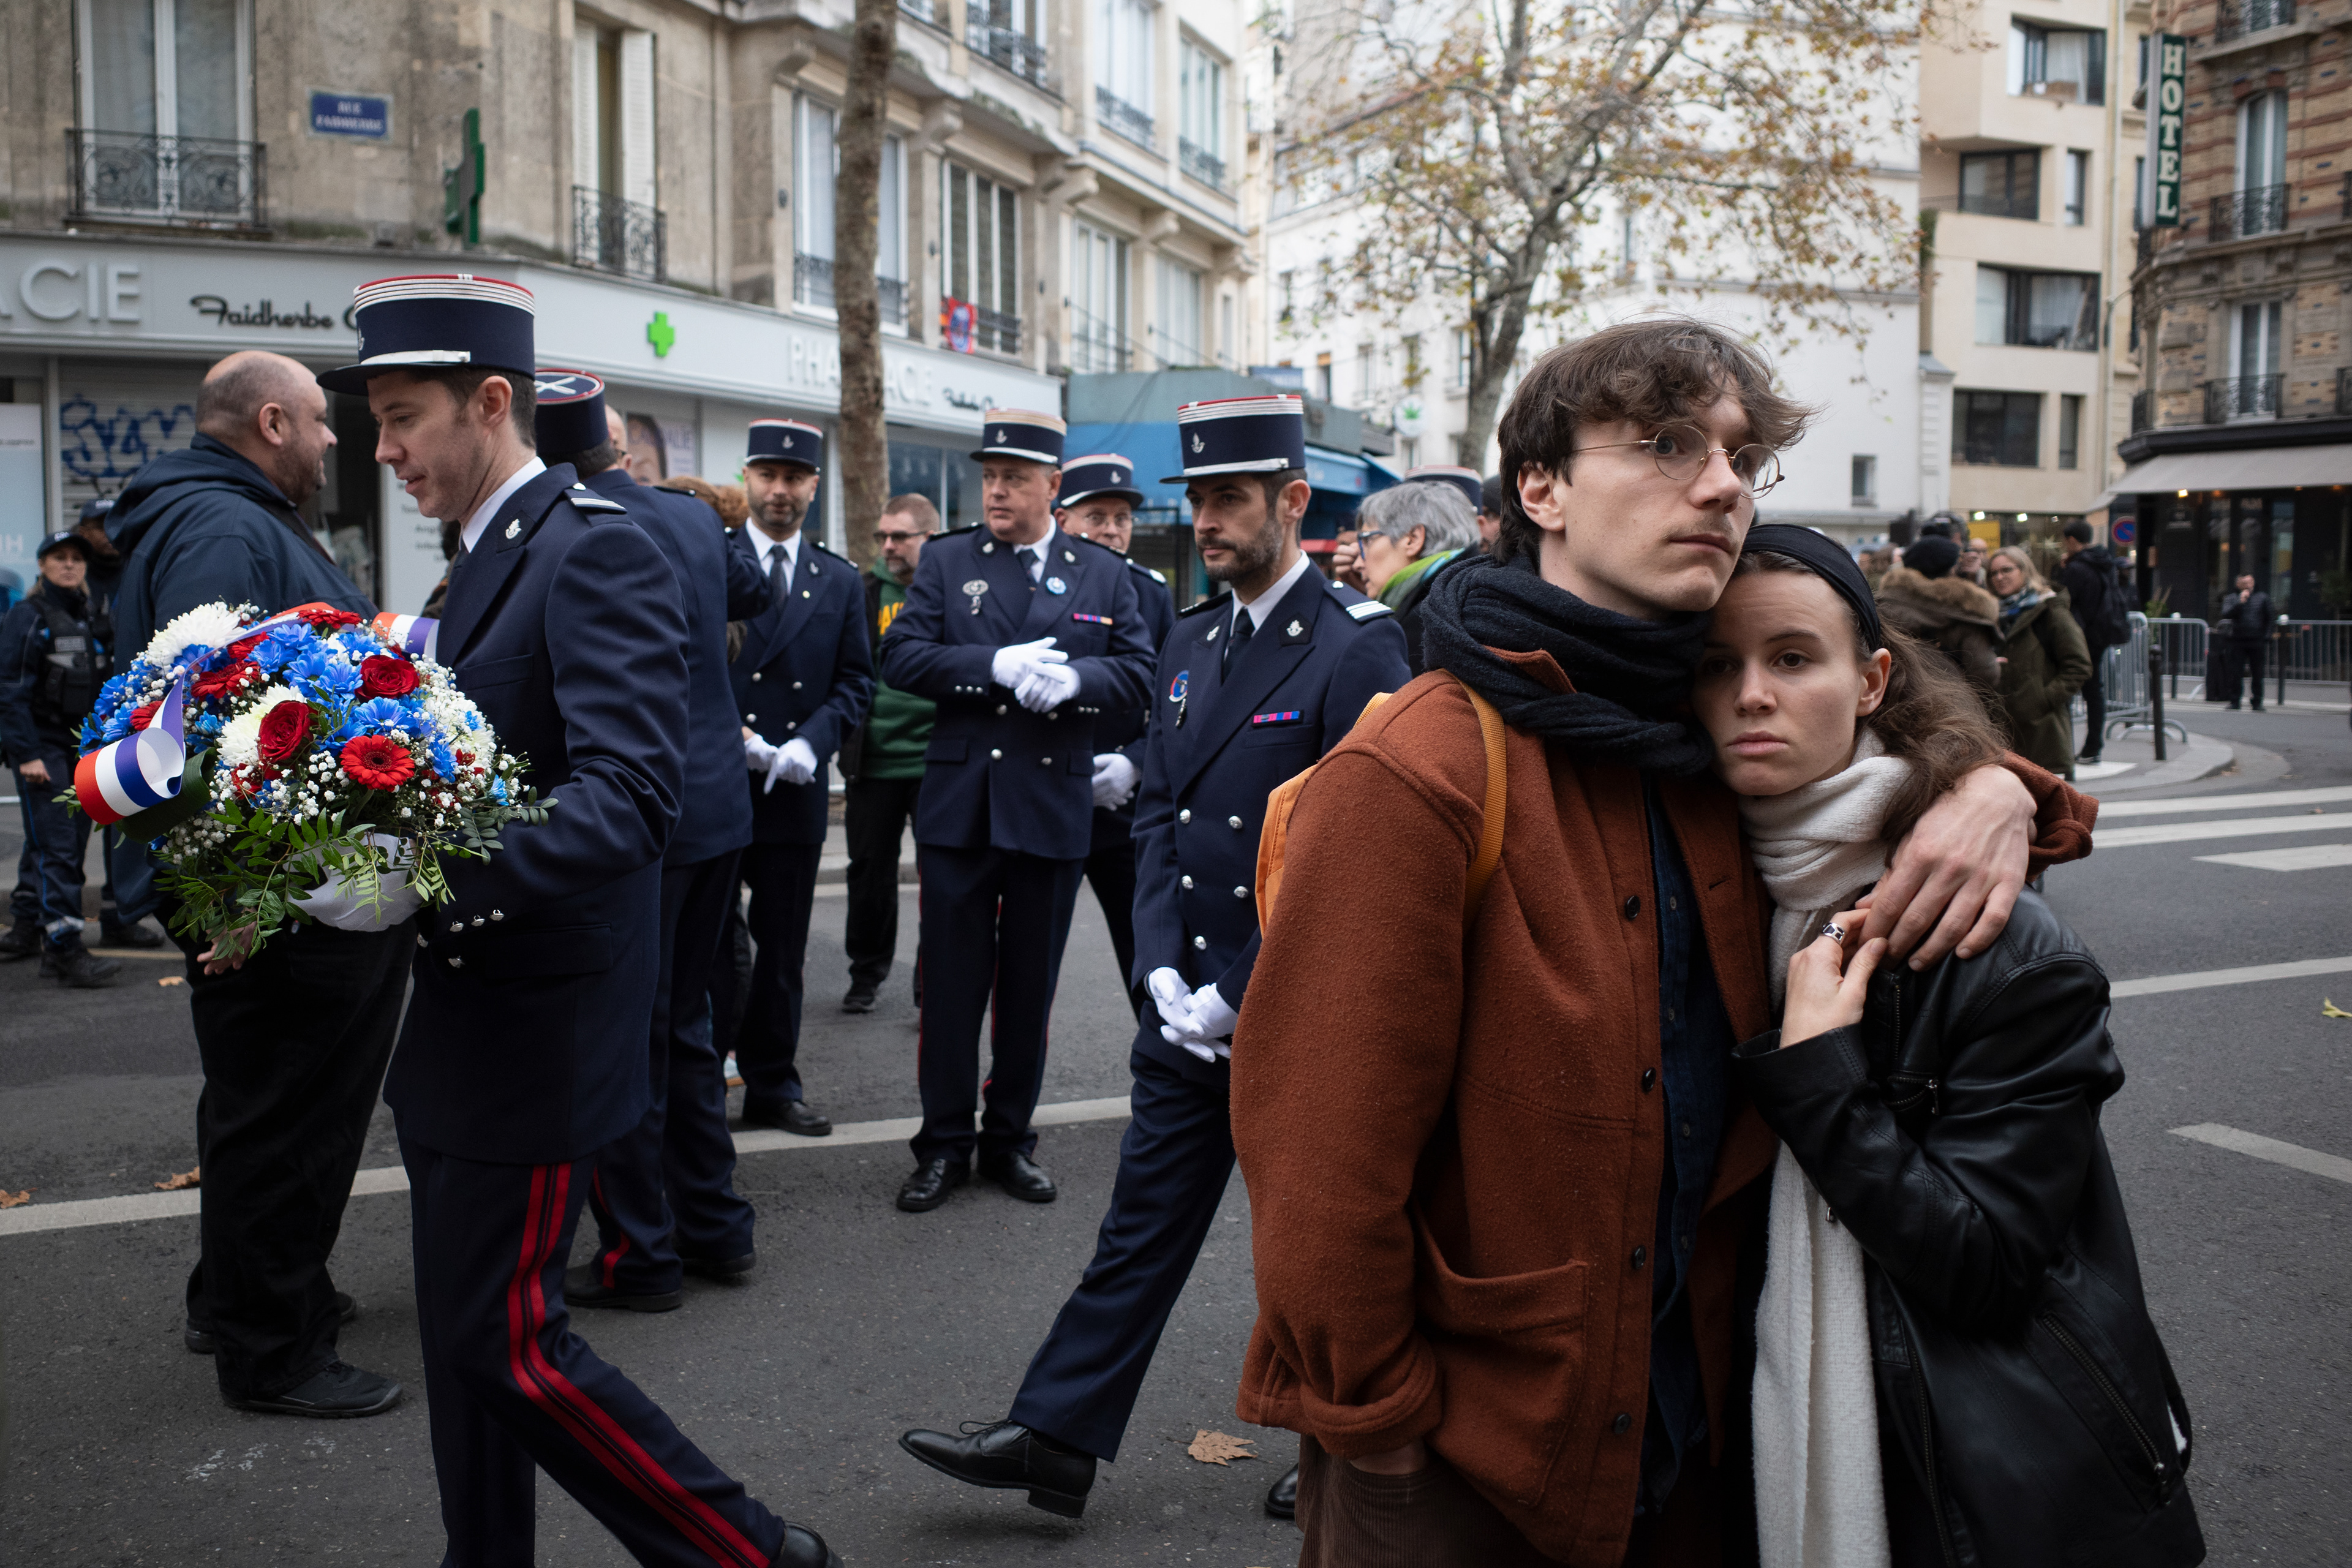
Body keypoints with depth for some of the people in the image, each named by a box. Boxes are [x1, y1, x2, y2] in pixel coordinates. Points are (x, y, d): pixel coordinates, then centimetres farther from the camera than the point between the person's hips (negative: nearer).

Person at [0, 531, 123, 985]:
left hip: (85, 748, 7)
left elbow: (107, 683, 18)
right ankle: (64, 951, -13)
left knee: (72, 844, 9)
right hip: (43, 749, -6)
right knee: (55, 848, -11)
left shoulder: (94, 615, 13)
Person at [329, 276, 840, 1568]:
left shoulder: (596, 550, -16)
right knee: (464, 1330, 18)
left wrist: (433, 882, -37)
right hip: (461, 1016, 10)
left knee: (507, 1340, -2)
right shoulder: (489, 555, 14)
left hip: (535, 1024, -9)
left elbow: (631, 795, -28)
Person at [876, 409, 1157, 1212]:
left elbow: (1136, 669, 2)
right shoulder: (946, 560, 4)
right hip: (959, 805, 0)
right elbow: (902, 657, -6)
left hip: (1054, 807, 1)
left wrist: (1071, 680, -18)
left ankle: (1010, 1139, 24)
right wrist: (998, 666, -18)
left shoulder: (1104, 573, 6)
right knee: (951, 985, 5)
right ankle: (945, 1145, 17)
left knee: (1029, 987, 10)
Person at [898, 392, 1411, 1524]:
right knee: (1142, 1224, 13)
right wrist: (1162, 966, -2)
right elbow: (1158, 812, 10)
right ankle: (1054, 1440, 22)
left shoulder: (1357, 647, -15)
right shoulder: (1190, 640, 9)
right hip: (1192, 1001, 6)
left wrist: (1240, 996, -17)